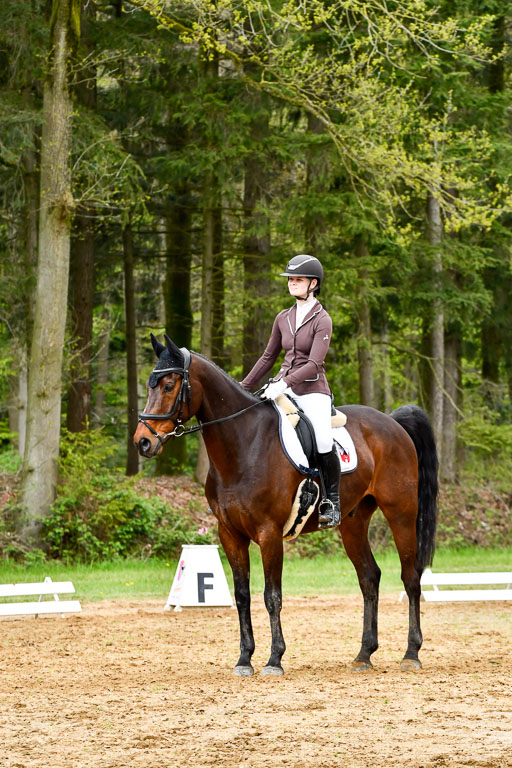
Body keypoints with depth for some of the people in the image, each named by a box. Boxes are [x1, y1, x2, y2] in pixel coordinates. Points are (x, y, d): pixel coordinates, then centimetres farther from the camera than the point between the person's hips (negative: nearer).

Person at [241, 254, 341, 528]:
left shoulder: (322, 320, -7)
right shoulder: (283, 318, 12)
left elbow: (314, 363, -18)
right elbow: (268, 358, 21)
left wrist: (284, 383, -29)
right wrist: (243, 388, 18)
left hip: (312, 391, -6)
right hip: (283, 388, 7)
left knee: (323, 443, -28)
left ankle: (332, 502, -13)